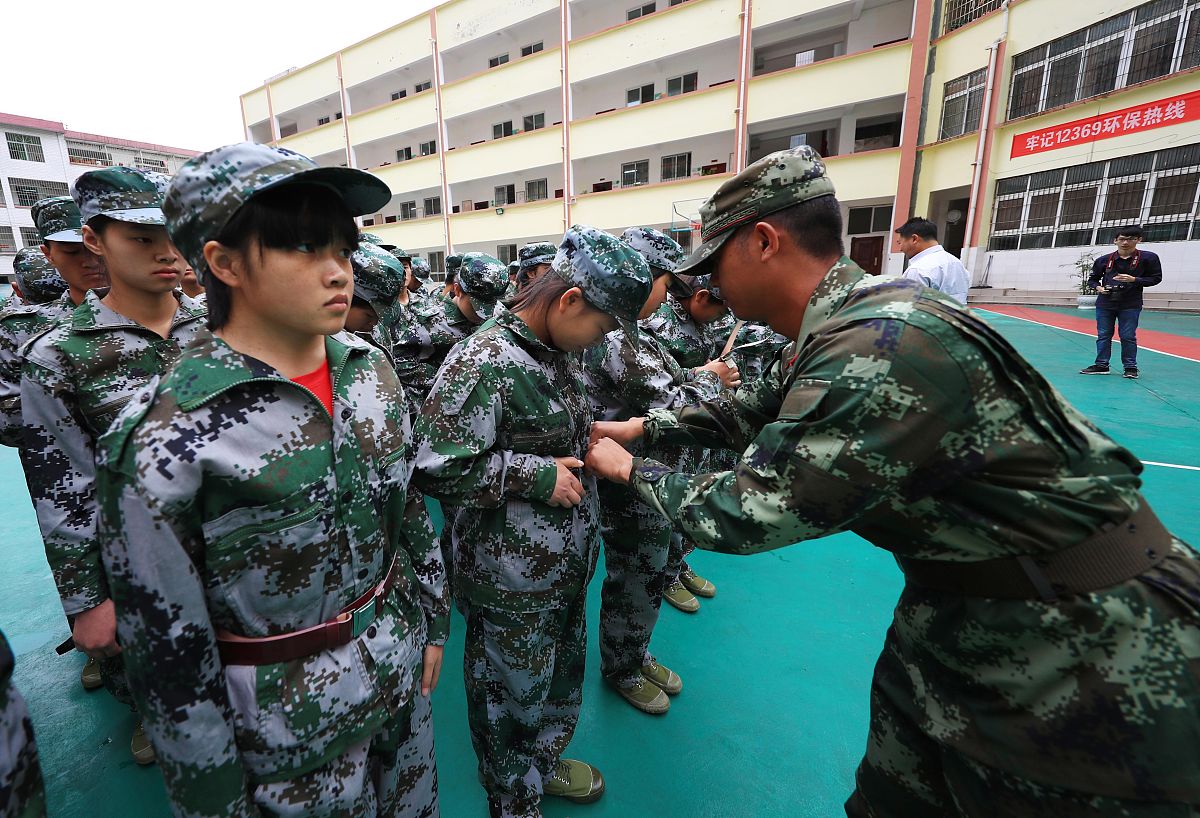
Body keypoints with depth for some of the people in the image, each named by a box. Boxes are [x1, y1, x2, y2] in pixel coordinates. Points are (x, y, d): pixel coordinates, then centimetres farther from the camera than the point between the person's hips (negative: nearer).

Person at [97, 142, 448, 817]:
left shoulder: (371, 369, -8)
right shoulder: (166, 440, -23)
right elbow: (167, 649, -14)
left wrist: (433, 622, 8)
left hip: (401, 669, 5)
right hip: (288, 720, -4)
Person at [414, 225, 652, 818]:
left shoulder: (559, 351, 3)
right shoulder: (482, 361, -24)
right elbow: (436, 469, -26)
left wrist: (595, 439, 0)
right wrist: (539, 476, -23)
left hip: (569, 560, 8)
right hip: (511, 575, -8)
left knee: (562, 669, 27)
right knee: (512, 690, 16)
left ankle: (544, 761, 56)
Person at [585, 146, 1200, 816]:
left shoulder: (880, 348, -33)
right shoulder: (849, 325, -2)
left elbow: (744, 516, -28)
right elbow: (755, 410, 12)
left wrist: (631, 471, -11)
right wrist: (644, 426, 11)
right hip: (962, 609, 8)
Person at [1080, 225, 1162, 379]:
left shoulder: (1148, 258, -2)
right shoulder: (1104, 260, 2)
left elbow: (1156, 278, 0)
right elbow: (1092, 279, 13)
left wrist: (1134, 280, -16)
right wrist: (1098, 287, -7)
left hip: (1130, 305, -2)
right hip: (1105, 304, 2)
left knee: (1128, 336, 1)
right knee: (1103, 335, 6)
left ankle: (1130, 367, 11)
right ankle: (1101, 365, 13)